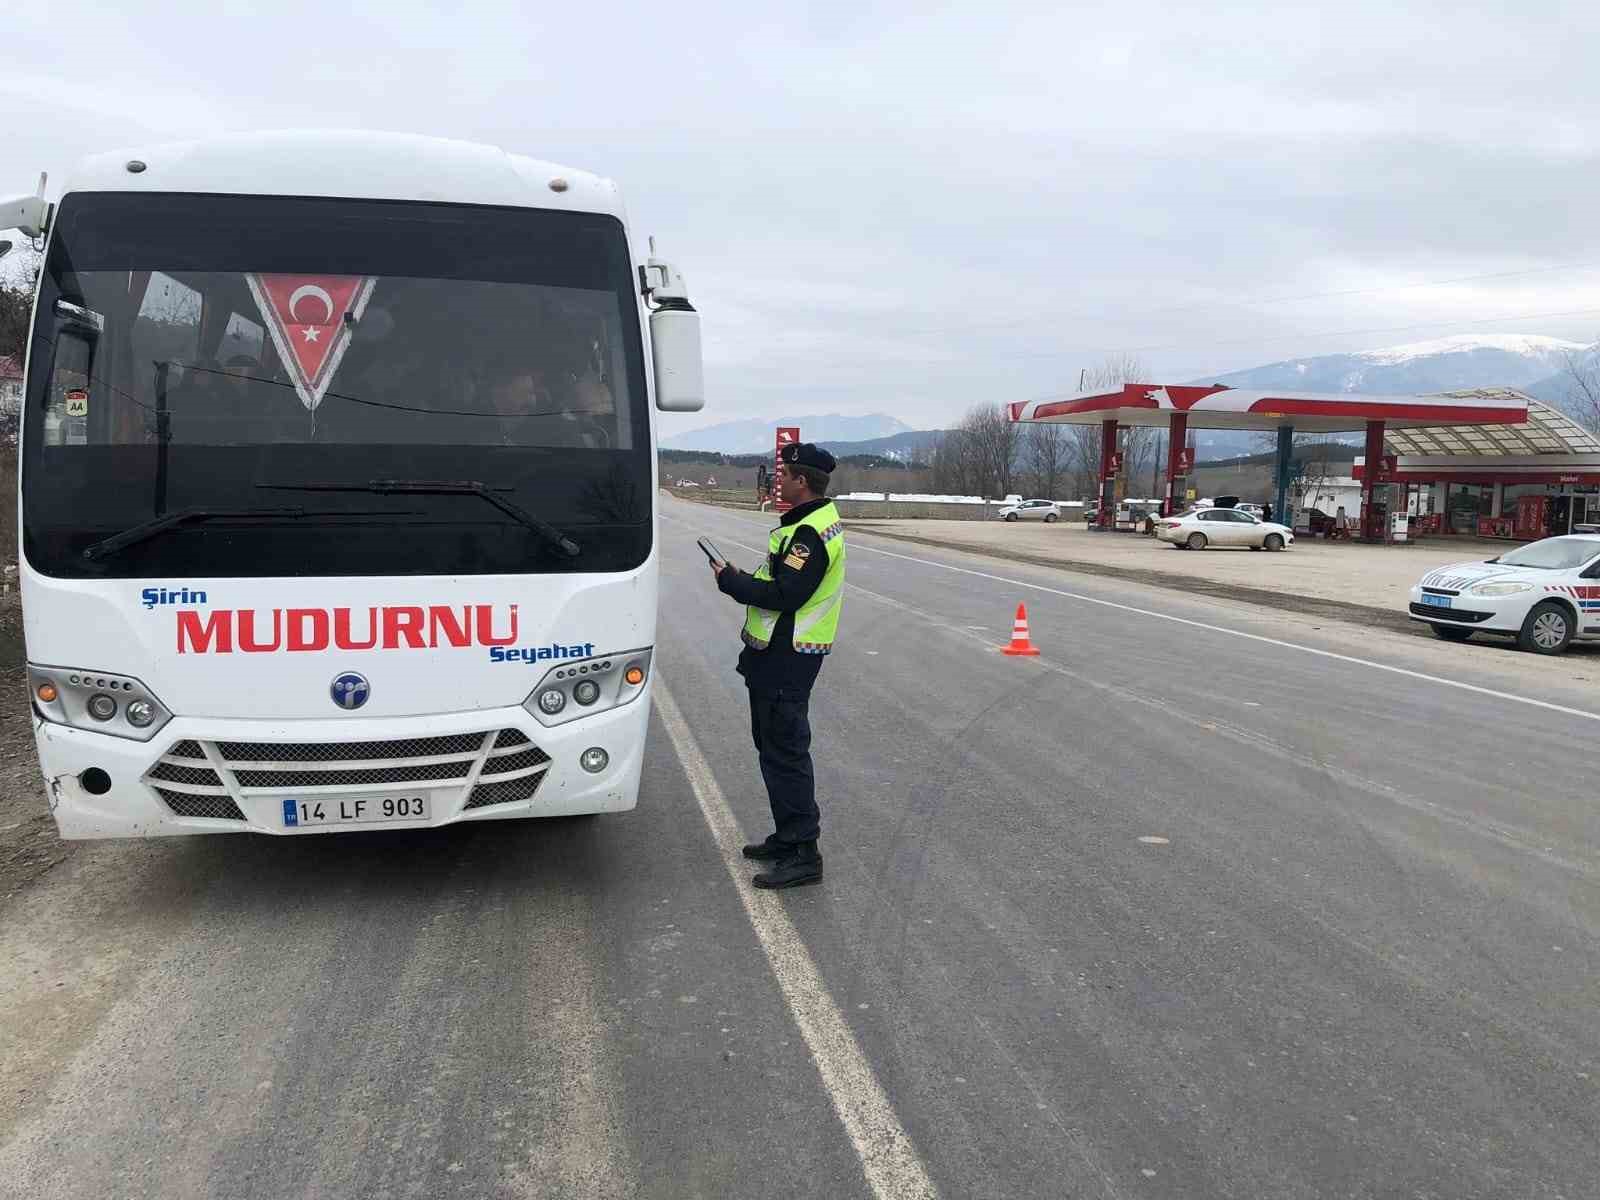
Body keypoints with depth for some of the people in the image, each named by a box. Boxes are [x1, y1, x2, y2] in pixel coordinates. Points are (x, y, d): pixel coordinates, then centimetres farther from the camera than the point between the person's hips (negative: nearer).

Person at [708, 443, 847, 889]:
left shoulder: (809, 534, -20)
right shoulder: (819, 520, 15)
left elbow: (782, 596, -26)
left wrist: (729, 580, -14)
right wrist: (742, 579, 6)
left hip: (786, 658, -11)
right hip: (781, 652, 11)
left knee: (785, 752, -7)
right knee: (775, 746, 19)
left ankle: (802, 855, -1)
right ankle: (787, 837, 30)